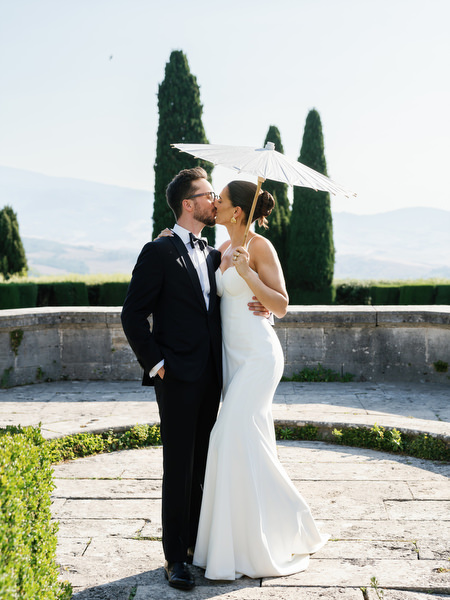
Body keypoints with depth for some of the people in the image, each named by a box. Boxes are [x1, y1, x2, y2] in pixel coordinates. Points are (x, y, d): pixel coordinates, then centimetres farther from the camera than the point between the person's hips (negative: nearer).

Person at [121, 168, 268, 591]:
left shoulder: (212, 255, 15)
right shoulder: (159, 252, -6)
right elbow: (133, 314, -8)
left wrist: (255, 306, 1)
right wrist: (155, 363, -12)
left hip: (209, 378, 7)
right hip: (177, 377, -6)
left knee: (202, 465, 12)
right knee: (178, 468, -2)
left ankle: (196, 542, 24)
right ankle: (175, 557, 8)